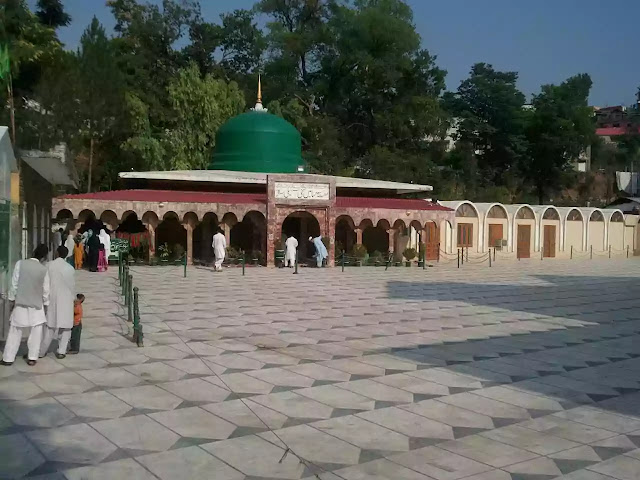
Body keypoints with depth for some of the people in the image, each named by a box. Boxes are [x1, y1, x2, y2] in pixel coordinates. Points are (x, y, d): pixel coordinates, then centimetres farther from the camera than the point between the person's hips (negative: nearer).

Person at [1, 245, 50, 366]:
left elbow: (14, 284, -7)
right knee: (36, 331, 9)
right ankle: (32, 357, 8)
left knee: (15, 331, 8)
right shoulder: (43, 269, -8)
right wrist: (45, 304, 11)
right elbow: (45, 290, -2)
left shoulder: (20, 263, -9)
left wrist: (12, 299, 3)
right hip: (36, 304, -1)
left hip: (20, 303, 1)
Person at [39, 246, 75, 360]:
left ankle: (42, 351, 13)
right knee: (65, 327, 8)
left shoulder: (49, 266, -6)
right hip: (66, 300, -1)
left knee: (50, 327, 9)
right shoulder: (70, 269, -7)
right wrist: (73, 299, 15)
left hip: (52, 300, 1)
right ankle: (61, 351, 6)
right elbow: (72, 286, 0)